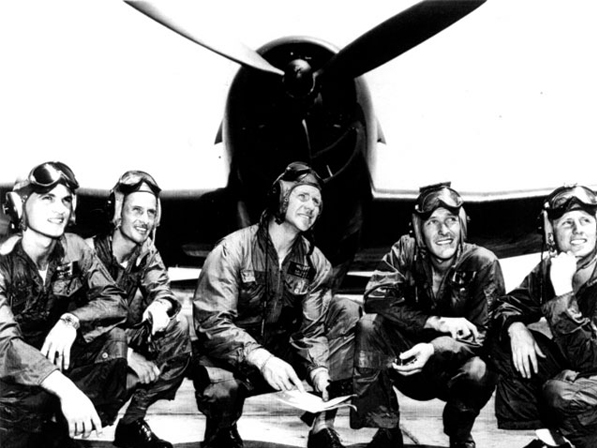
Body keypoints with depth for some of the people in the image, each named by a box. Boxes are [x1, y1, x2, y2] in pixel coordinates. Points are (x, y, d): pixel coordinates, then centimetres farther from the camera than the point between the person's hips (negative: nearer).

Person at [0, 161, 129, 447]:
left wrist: (71, 320, -31)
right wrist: (66, 389, -47)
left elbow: (114, 301, -9)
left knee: (113, 337, -18)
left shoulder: (74, 249, -7)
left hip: (61, 357, 5)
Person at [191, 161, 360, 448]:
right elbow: (212, 322, -24)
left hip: (283, 354, 5)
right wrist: (261, 359, -38)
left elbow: (312, 329, -4)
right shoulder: (233, 250, -15)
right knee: (222, 390, -39)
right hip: (232, 358, -4)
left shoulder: (316, 263, -1)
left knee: (348, 312, -12)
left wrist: (318, 370, -26)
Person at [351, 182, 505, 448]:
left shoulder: (482, 263, -13)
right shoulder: (406, 251, -7)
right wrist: (437, 323, -29)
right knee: (368, 328, -24)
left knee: (479, 371, -34)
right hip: (408, 365, 2)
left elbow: (483, 336, -17)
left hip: (454, 370, -1)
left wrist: (434, 349, -36)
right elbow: (375, 296, -20)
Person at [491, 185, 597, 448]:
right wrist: (516, 328, -20)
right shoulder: (550, 267, -3)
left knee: (560, 393, -34)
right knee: (504, 345, -7)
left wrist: (563, 292, -36)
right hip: (572, 369, 7)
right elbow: (508, 305, 4)